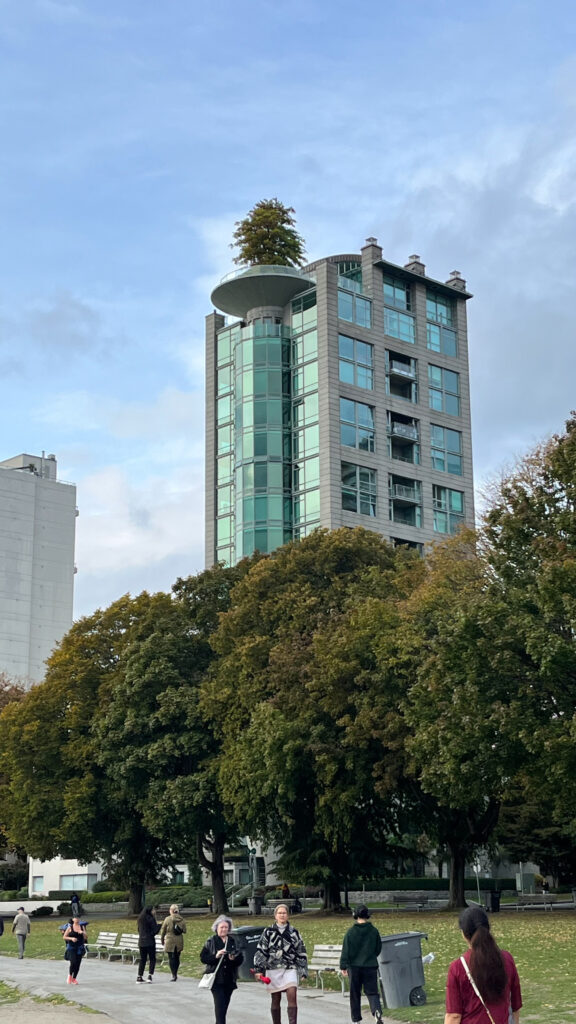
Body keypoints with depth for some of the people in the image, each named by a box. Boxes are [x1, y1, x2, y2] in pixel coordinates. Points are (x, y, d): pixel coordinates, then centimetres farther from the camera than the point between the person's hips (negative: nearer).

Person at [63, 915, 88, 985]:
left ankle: (74, 979, 17)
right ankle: (70, 975, 10)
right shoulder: (70, 927, 0)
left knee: (78, 964, 1)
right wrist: (71, 938, -15)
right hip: (71, 948, -3)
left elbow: (86, 938, 5)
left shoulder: (82, 927, 7)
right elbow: (64, 937, 1)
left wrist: (83, 933, -15)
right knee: (73, 962, -16)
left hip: (80, 948, 3)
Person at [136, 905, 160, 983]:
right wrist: (159, 925, -1)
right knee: (152, 959, 3)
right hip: (150, 942, -6)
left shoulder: (140, 919, 7)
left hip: (141, 942, 6)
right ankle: (150, 976, -8)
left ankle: (139, 977, 10)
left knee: (142, 959, 13)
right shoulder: (151, 919, -13)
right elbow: (154, 931, -14)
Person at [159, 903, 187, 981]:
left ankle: (174, 975, -7)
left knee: (171, 958, 0)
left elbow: (163, 931, -2)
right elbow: (184, 931, 2)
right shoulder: (181, 919, -3)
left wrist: (162, 940, 13)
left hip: (170, 941, -3)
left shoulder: (167, 919, -10)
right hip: (179, 942, 4)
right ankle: (175, 974, 24)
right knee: (177, 957, 15)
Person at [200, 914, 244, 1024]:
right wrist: (215, 956, -18)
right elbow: (203, 958, -4)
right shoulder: (211, 941, 1)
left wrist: (234, 958, -15)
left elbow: (240, 958, 7)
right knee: (220, 1003, -13)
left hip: (229, 979, 3)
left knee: (225, 1004, 9)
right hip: (216, 978, -3)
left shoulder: (233, 941, 8)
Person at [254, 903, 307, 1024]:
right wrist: (259, 969, -5)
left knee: (292, 996, -16)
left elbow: (301, 953, 11)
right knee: (275, 1000, 6)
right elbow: (260, 951, 3)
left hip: (290, 969, 0)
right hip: (273, 969, 0)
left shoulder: (294, 933, 8)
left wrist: (303, 971, 6)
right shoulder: (268, 932, 5)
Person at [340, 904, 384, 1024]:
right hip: (370, 966, 1)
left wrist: (343, 966, -2)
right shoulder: (374, 931, -1)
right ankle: (377, 1010, -22)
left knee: (355, 994, 11)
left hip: (354, 966, -1)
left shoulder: (351, 932, -7)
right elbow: (378, 948, 9)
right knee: (372, 991, 5)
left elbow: (346, 950, -7)